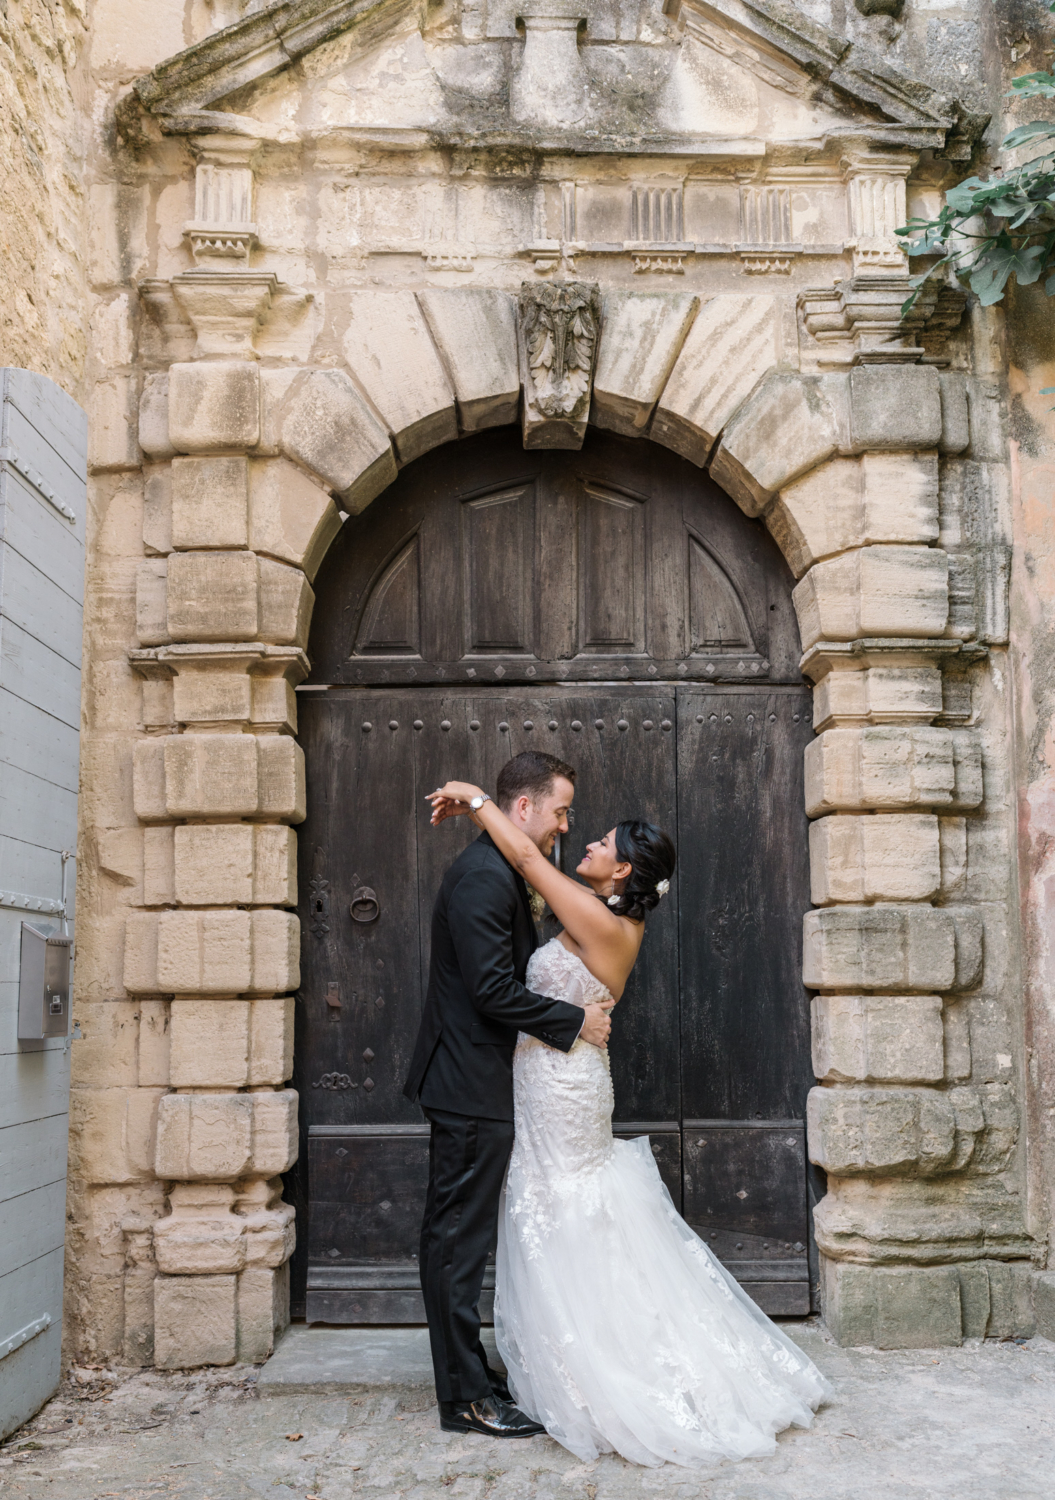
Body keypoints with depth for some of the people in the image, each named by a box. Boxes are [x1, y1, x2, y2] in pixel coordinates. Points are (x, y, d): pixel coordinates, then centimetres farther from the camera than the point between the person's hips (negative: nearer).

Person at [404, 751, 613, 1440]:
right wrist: (576, 1021, -15)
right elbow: (493, 990, -24)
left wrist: (575, 1010, 8)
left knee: (459, 1236, 16)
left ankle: (468, 1375, 27)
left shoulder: (501, 873, 14)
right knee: (460, 1238, -1)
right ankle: (466, 1396, 7)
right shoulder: (484, 877, -19)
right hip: (473, 1086, -11)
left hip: (475, 1083, 11)